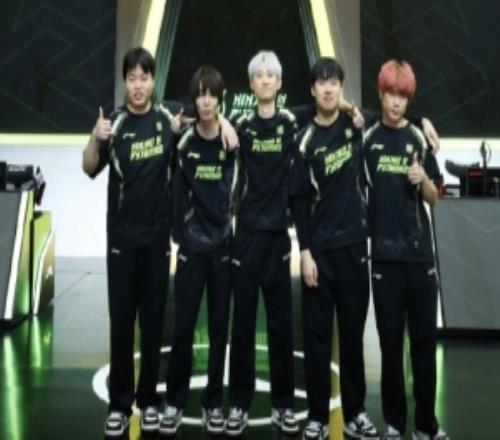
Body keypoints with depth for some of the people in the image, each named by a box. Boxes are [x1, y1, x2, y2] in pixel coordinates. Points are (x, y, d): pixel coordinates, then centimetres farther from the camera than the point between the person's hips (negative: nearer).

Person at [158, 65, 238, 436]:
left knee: (219, 327, 7)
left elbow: (237, 193, 5)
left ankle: (214, 402, 19)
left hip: (224, 245, 0)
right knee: (183, 327, 2)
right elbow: (178, 192, 0)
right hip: (192, 245, 0)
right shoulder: (184, 141, -3)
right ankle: (175, 401, 16)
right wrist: (177, 237, -2)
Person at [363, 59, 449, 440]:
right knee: (391, 343, 5)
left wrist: (424, 179, -13)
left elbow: (434, 198, 6)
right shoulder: (367, 139, 2)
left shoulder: (419, 138, 3)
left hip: (420, 253, 1)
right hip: (385, 254, -1)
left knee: (424, 340, 5)